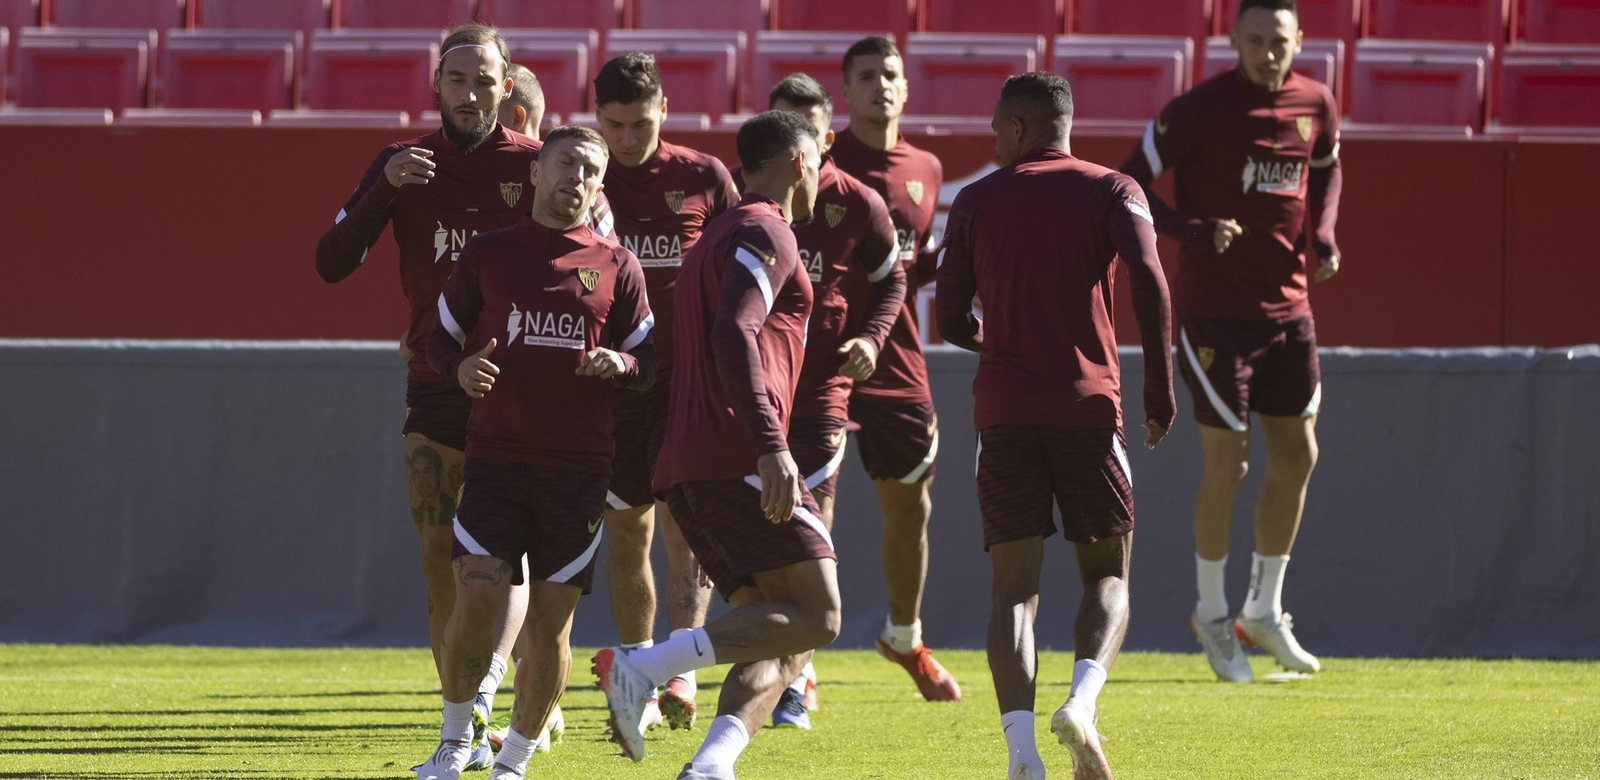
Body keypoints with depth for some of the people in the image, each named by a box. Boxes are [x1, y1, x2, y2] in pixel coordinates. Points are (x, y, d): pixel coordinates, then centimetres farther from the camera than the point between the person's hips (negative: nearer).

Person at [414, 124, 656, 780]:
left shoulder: (617, 266, 8)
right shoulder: (488, 253, 7)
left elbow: (647, 365, 11)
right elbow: (441, 337, 14)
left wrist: (618, 364, -12)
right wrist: (461, 367, -8)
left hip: (580, 471, 1)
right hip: (496, 458, -1)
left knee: (551, 623, -1)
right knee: (476, 598, -14)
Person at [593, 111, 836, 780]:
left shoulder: (715, 240, 27)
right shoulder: (766, 234, -4)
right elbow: (734, 335, -20)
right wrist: (771, 445, -28)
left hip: (686, 470, 10)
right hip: (738, 457, -10)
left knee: (780, 638, 5)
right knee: (815, 616, -13)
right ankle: (642, 669, -23)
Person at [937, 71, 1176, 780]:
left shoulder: (977, 201, 10)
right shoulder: (1111, 191, 5)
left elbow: (951, 319, 9)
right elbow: (1149, 282, -11)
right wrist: (1160, 389, -4)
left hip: (1004, 406, 1)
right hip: (1090, 402, -1)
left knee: (1015, 585, 1)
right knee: (1108, 574, 10)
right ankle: (1082, 699, -18)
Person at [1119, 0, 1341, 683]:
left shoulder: (1315, 106, 2)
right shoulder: (1200, 109, -14)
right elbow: (1131, 183, -10)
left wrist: (1323, 236, 2)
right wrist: (1190, 231, -25)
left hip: (1288, 306, 6)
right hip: (1214, 311, -6)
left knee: (1297, 456, 8)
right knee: (1226, 465, -4)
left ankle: (1265, 611, 23)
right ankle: (1212, 614, 14)